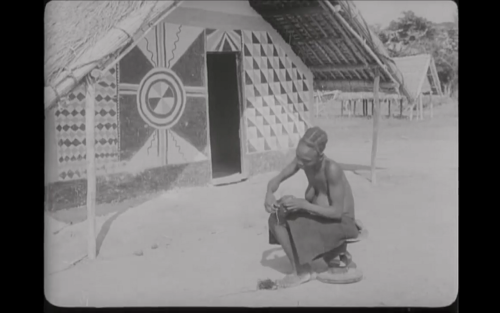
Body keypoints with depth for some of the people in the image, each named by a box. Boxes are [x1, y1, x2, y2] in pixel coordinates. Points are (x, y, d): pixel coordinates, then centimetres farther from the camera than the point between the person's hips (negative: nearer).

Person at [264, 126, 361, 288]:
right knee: (276, 220, -9)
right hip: (320, 215, 8)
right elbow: (276, 180, -3)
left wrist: (302, 204, -34)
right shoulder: (302, 160, -12)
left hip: (341, 221, -7)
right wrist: (269, 194, -26)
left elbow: (337, 212, -27)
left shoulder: (332, 169, -31)